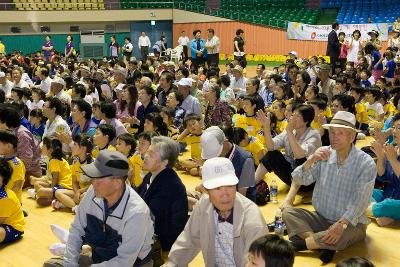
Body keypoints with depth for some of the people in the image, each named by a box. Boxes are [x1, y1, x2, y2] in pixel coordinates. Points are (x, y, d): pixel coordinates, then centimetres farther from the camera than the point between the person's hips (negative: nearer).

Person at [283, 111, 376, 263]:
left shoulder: (366, 163, -12)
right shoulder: (324, 154, 0)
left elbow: (360, 202, -19)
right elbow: (298, 180, -5)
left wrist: (341, 224, -33)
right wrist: (311, 161, -22)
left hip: (350, 222, -5)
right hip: (321, 218, 5)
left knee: (341, 237, -37)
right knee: (288, 213, -16)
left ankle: (297, 243, -20)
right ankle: (324, 246, -27)